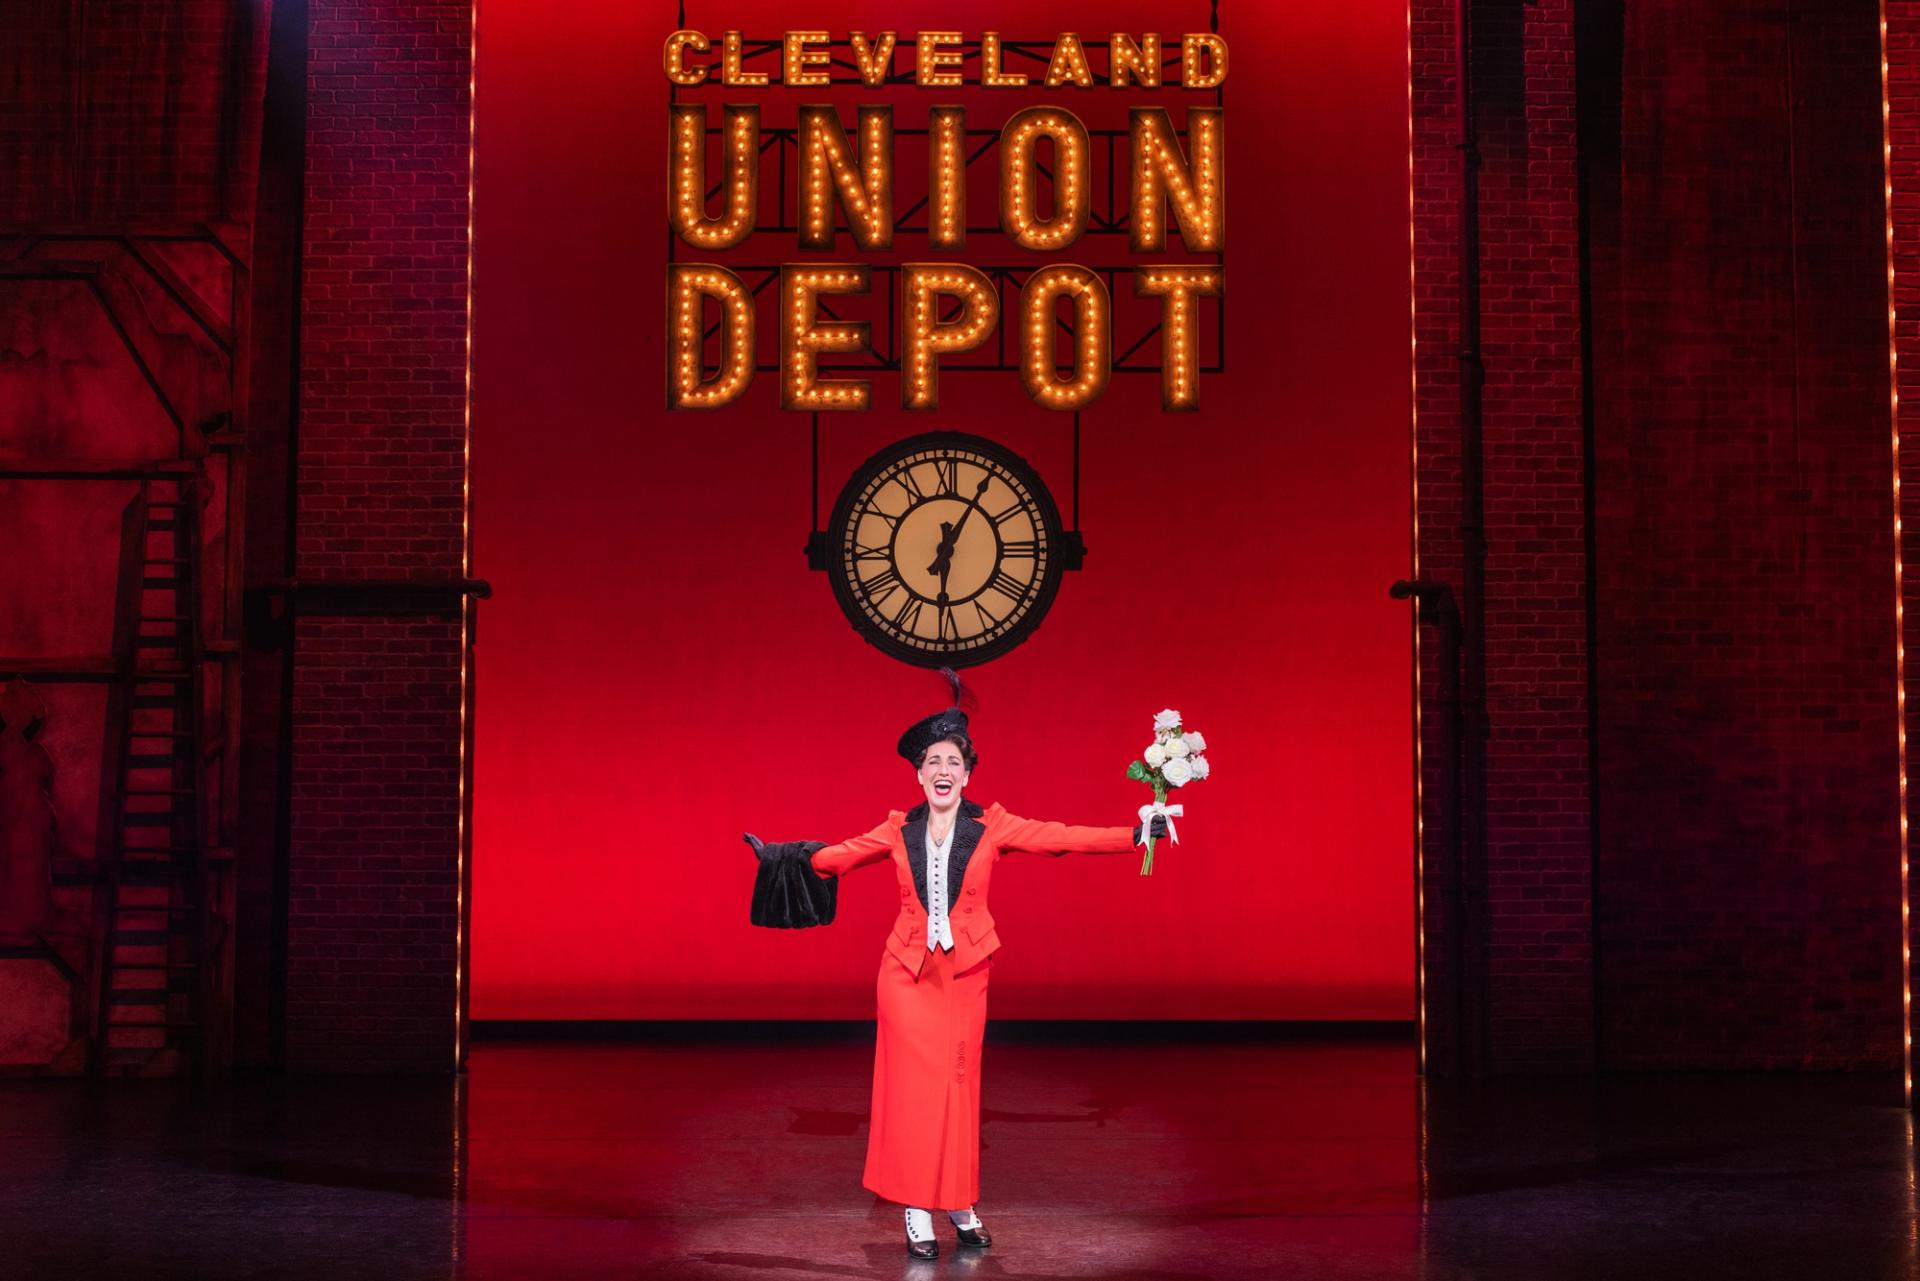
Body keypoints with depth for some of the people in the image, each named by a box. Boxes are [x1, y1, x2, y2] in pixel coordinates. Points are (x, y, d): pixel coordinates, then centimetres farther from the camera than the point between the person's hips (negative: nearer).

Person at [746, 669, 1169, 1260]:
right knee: (914, 1083, -3)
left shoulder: (991, 827, -3)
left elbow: (1062, 837, -11)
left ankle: (959, 1204, 17)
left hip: (966, 974, 0)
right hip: (907, 970, 0)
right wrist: (781, 855, 4)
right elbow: (836, 856, 10)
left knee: (959, 1084, 3)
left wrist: (1133, 836, -20)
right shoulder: (898, 830, 1)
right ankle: (917, 1211, 4)